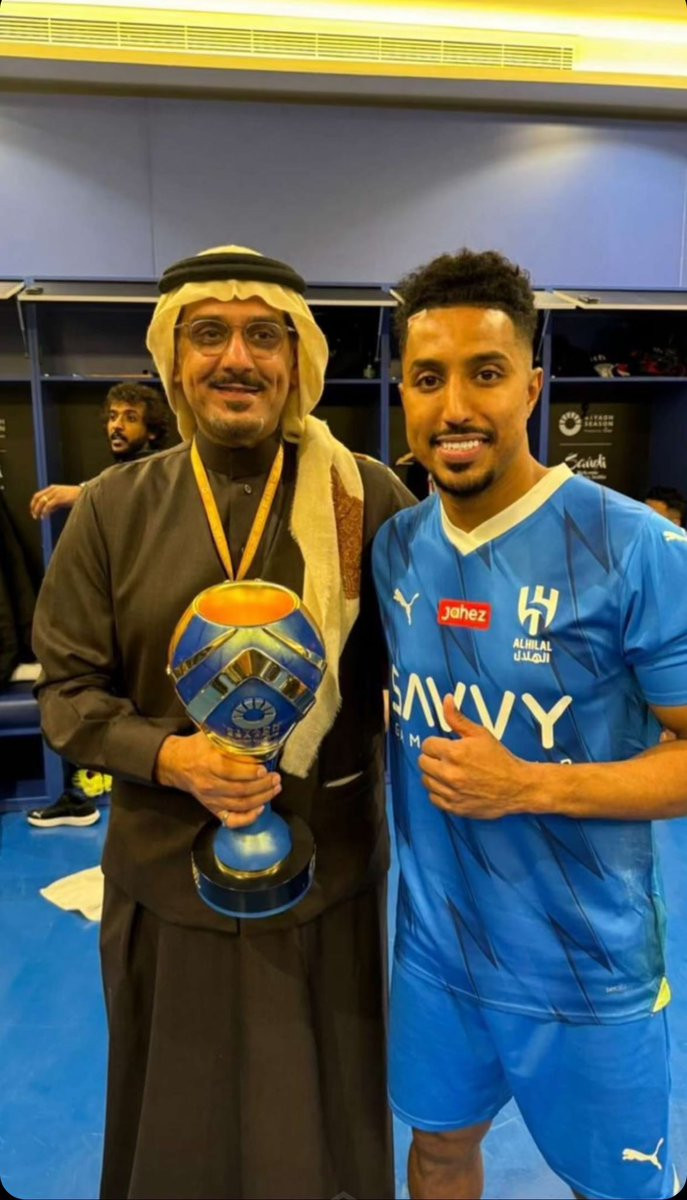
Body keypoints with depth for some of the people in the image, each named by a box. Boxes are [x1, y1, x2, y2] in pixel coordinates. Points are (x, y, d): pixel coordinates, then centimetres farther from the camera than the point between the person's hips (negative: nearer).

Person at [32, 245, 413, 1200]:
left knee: (328, 1122, 23)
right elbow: (68, 690, -1)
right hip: (167, 879, 1)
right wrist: (169, 757, -17)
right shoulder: (115, 508, -4)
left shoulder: (370, 499, -7)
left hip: (333, 879, 0)